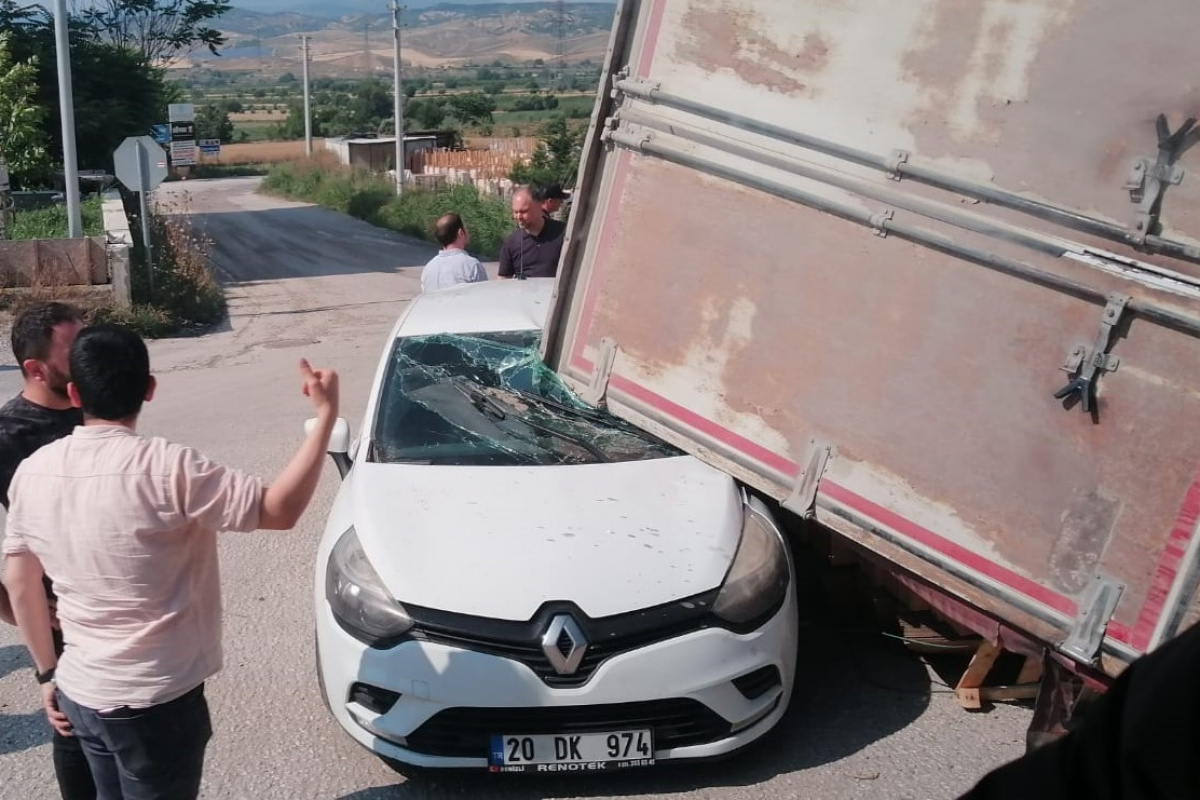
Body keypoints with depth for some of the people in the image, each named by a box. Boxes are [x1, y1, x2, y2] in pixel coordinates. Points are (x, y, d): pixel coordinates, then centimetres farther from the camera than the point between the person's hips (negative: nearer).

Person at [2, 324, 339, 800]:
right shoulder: (164, 468, -22)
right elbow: (280, 510, -20)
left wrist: (48, 673, 18)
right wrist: (326, 414, -15)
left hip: (79, 693, 6)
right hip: (154, 702, -6)